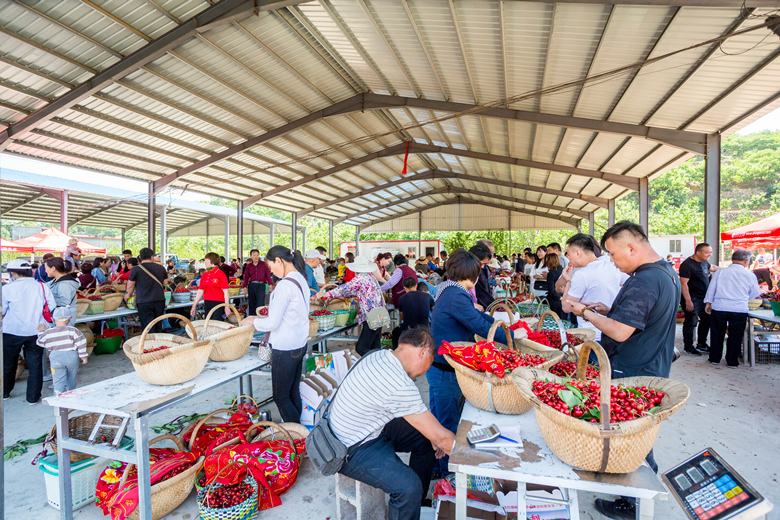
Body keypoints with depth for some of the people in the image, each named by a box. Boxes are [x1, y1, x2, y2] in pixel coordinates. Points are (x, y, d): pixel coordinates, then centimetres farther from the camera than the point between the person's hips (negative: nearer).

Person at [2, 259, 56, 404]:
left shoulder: (7, 289, -8)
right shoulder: (42, 287, -3)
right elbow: (53, 308, -1)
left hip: (11, 332, -1)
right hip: (35, 332, 1)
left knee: (8, 365, 19)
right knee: (35, 366, 9)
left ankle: (5, 393, 36)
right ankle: (33, 397, 15)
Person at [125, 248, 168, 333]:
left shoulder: (135, 269, -4)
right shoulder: (161, 268, 5)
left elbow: (130, 286, 6)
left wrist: (127, 295, 27)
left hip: (143, 302, -3)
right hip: (160, 300, 3)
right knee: (158, 327, 14)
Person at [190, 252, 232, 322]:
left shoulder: (220, 274, -7)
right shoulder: (204, 275, 11)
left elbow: (225, 292, -10)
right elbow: (200, 291, 16)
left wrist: (227, 307, -15)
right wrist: (194, 305, 14)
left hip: (218, 303, -6)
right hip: (207, 304, 6)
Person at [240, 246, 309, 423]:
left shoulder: (285, 285, -20)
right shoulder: (300, 280, 8)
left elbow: (273, 323, -19)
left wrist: (252, 321, -1)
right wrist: (260, 319, 15)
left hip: (285, 349, -9)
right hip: (300, 345, 9)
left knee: (281, 398, 6)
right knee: (294, 394, 18)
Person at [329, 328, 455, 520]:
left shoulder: (379, 356, -4)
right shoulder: (401, 387, -31)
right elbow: (441, 437, -23)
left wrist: (432, 436, 8)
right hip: (353, 451, -9)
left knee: (424, 437, 12)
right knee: (409, 486, -27)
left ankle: (417, 502, 29)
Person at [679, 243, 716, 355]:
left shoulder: (704, 262, 8)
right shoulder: (687, 265, -20)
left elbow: (711, 268, 33)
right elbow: (683, 283, -23)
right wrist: (688, 301, -25)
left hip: (704, 298, 10)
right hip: (693, 300, -10)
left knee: (706, 320, 16)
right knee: (691, 323, -4)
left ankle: (701, 344, 31)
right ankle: (688, 346, 9)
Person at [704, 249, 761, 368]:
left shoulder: (720, 272, 2)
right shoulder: (750, 275, 2)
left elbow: (711, 288, 5)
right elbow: (755, 294, 13)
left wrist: (708, 302, 13)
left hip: (719, 307, 1)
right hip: (740, 309, 0)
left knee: (717, 334, 13)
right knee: (735, 336, 11)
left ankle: (715, 358, 23)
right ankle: (732, 361, 20)